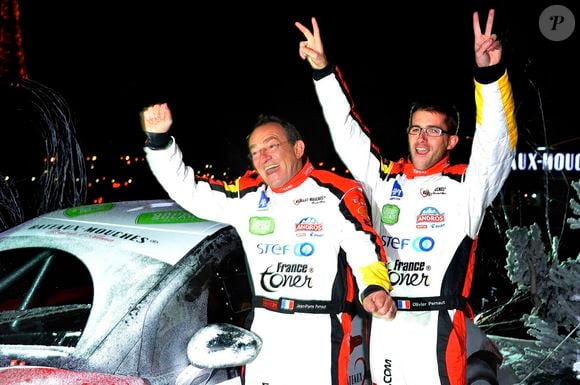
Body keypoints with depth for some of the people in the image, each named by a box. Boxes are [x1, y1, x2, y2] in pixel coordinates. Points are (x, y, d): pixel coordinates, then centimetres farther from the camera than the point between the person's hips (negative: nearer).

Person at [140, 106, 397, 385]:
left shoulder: (337, 193, -5)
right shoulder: (248, 195, 10)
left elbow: (366, 250, -8)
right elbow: (187, 190, 14)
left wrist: (374, 289, -26)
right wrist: (158, 139, 5)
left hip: (319, 333, -5)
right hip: (262, 330, 5)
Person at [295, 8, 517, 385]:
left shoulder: (466, 185, 0)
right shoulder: (385, 178, 11)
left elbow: (496, 141, -15)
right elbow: (347, 132, 11)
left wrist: (489, 73, -29)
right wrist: (324, 70, 4)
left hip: (437, 324, -4)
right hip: (383, 323, 5)